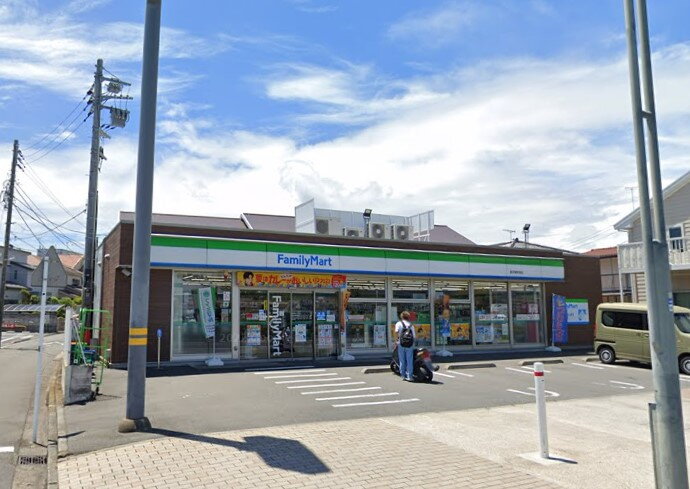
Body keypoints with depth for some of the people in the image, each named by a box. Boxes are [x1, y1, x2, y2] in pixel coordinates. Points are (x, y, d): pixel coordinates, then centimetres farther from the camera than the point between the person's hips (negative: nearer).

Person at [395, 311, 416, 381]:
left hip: (401, 344, -1)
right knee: (409, 360, 3)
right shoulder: (411, 325, 13)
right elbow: (414, 336, 8)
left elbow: (396, 331, -15)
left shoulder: (399, 323, 4)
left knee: (402, 360, 8)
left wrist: (398, 337, -1)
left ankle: (403, 375, 11)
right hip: (410, 344, 1)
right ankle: (409, 376, 1)